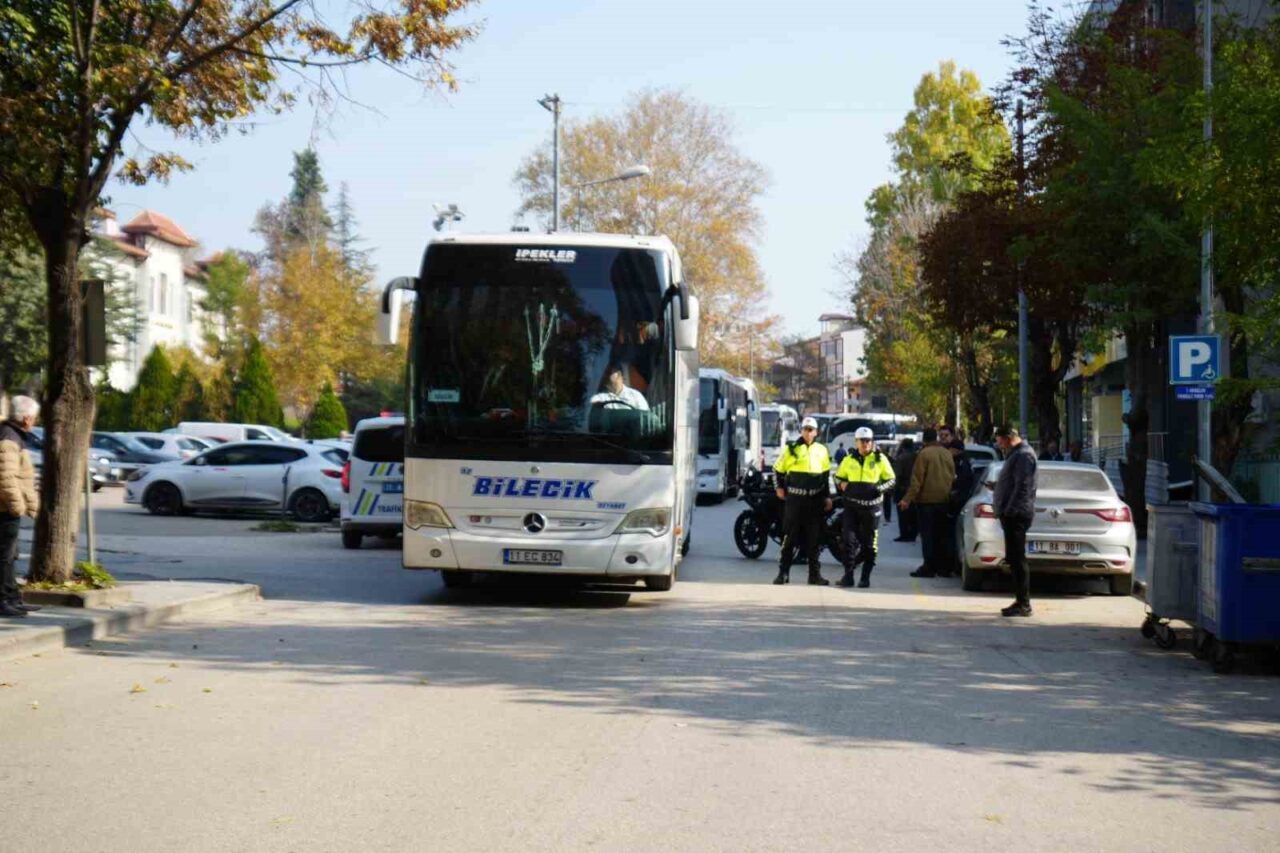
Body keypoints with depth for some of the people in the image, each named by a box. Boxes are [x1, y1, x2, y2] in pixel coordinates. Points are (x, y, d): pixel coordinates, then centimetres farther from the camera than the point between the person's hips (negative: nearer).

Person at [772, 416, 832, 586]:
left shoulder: (821, 450, 10)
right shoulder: (792, 448, 0)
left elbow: (825, 474, 17)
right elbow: (779, 468, 8)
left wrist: (827, 496, 15)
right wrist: (780, 487, 2)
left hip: (814, 500, 3)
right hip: (794, 498, -3)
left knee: (814, 538, 5)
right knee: (789, 536, -2)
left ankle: (815, 573, 11)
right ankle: (783, 572, 2)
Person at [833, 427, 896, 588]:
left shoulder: (880, 459, 1)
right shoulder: (849, 460, 8)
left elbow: (891, 480, 5)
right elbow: (838, 476, 19)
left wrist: (879, 488, -14)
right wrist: (842, 484, -4)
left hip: (872, 506, -2)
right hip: (852, 505, 2)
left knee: (869, 544, 4)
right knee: (849, 540, -3)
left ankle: (865, 577, 14)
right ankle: (848, 575, 4)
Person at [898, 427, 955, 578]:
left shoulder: (924, 454, -12)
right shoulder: (947, 454, 7)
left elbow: (917, 479, -14)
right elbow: (953, 476, 14)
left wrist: (908, 499, -12)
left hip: (927, 499, -6)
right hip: (944, 500, 6)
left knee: (927, 534, -2)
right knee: (941, 534, 12)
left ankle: (929, 567, -4)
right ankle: (944, 567, 14)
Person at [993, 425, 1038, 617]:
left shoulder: (1024, 455, -13)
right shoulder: (1016, 454, 20)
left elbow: (1022, 487, -20)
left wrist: (1010, 511, -21)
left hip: (1016, 515, -11)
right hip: (1012, 515, 11)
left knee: (1017, 560, -9)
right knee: (1014, 559, 12)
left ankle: (1023, 604, -8)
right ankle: (1021, 601, 17)